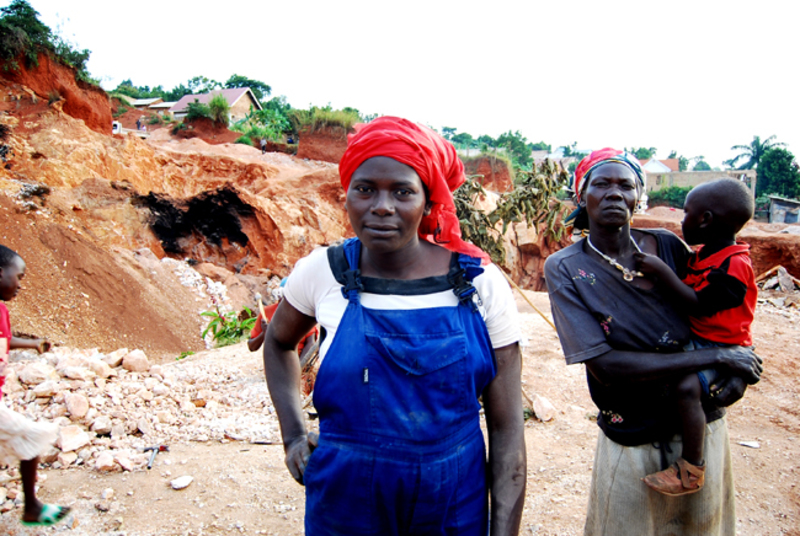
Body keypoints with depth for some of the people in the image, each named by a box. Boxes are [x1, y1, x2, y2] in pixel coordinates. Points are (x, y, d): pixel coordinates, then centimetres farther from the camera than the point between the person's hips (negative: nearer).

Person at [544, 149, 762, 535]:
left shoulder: (668, 246, -5)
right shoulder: (565, 269, -14)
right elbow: (604, 365, -22)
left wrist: (739, 368, -12)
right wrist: (715, 358, -21)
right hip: (631, 445, -3)